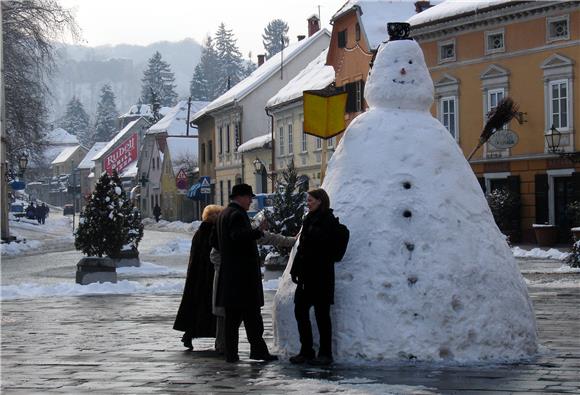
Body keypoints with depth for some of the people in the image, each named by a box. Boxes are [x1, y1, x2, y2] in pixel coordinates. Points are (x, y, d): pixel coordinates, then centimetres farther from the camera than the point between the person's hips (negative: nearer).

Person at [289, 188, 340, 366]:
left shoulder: (328, 219, -10)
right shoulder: (310, 219, 16)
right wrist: (296, 269, 12)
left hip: (320, 275, -9)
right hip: (306, 274, 9)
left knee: (321, 314, -2)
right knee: (300, 311, 9)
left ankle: (325, 354, 7)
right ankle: (306, 351, 18)